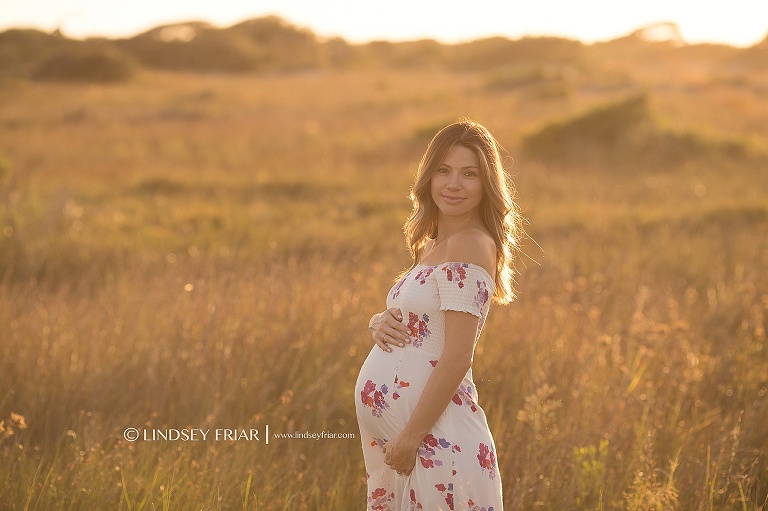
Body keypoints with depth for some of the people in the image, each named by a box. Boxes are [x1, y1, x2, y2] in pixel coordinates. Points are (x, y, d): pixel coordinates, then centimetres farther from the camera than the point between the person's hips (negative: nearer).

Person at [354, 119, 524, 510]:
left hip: (437, 436, -9)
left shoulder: (470, 245, -15)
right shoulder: (433, 245, 12)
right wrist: (380, 323, -2)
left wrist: (411, 437, -18)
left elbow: (457, 358, -19)